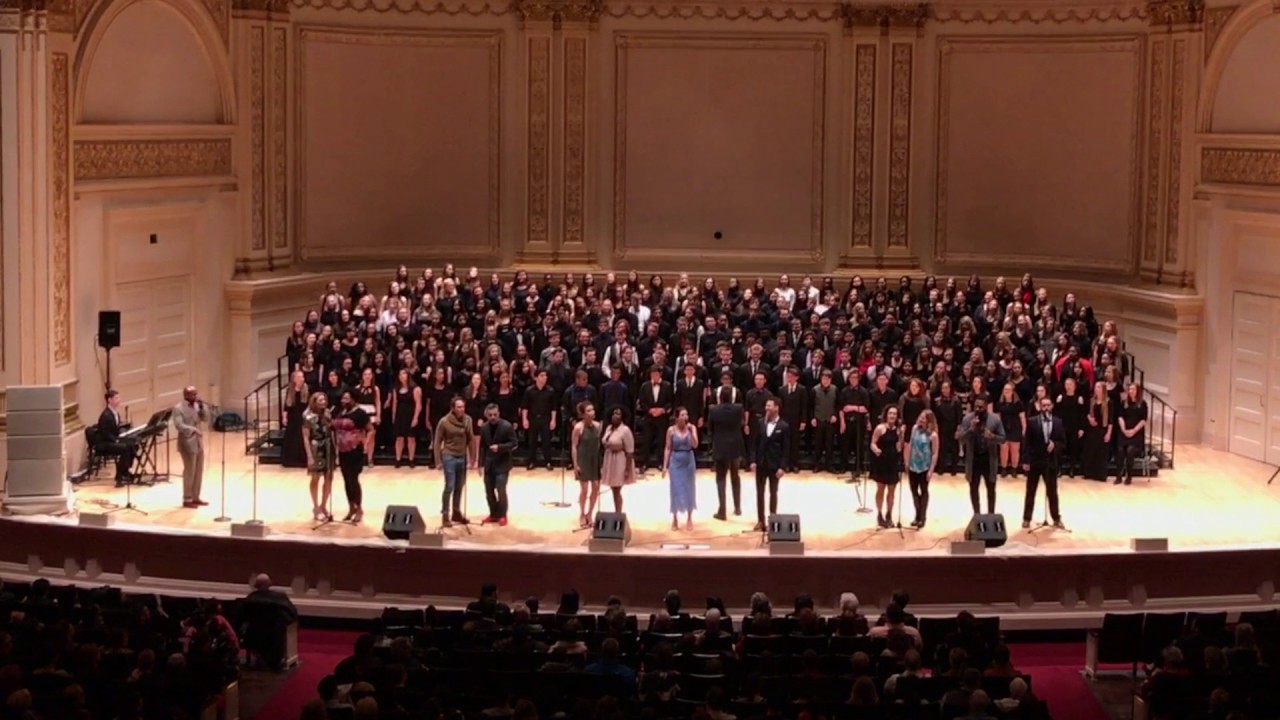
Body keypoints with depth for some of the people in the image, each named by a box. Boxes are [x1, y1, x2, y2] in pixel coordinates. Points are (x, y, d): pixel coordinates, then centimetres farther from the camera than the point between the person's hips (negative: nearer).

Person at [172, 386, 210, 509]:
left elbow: (206, 419, 6)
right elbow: (179, 425, -22)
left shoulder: (197, 406, 12)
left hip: (198, 443, 8)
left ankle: (195, 497, 20)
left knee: (199, 472, 11)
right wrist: (194, 430, -30)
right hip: (188, 444, -8)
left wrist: (201, 406, -7)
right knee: (189, 472, -4)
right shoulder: (178, 408, -11)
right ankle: (187, 500, 2)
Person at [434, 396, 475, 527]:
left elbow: (470, 440, 6)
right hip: (449, 457, -4)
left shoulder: (468, 420, -1)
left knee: (460, 487, 11)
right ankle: (445, 515, 3)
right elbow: (437, 442, -6)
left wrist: (471, 457, 5)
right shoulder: (444, 422, -12)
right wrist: (438, 461, -7)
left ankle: (456, 513, 24)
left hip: (462, 457, 4)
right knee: (449, 486, -5)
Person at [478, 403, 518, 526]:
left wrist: (499, 447, -24)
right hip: (489, 464, 5)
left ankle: (502, 515, 4)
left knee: (500, 490, -10)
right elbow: (482, 446, 10)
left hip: (502, 464, -5)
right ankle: (493, 514, 22)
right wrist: (481, 463, 5)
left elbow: (514, 443, -11)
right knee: (489, 491, 8)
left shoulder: (507, 426, -12)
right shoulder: (484, 428, 4)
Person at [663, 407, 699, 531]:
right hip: (675, 461, -1)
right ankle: (675, 519, 7)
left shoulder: (692, 428, -3)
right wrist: (665, 466, -3)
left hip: (689, 461, 1)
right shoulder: (671, 430, -4)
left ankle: (689, 518, 15)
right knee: (676, 489, -1)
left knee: (689, 489, 6)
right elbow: (668, 449, -1)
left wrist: (691, 432, -25)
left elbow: (695, 445, -13)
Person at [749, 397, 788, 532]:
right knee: (760, 493, 6)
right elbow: (754, 443, 5)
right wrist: (753, 461, -3)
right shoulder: (760, 423, 2)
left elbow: (785, 449, -7)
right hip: (761, 463, 3)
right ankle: (760, 521, 12)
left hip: (774, 465, -3)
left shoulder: (783, 426, -8)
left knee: (773, 493, 8)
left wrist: (781, 467, -11)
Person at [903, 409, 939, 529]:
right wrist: (907, 462, 7)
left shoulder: (933, 435, -15)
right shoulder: (915, 429, 1)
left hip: (925, 467, -5)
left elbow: (935, 454, -13)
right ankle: (917, 515, 22)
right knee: (914, 490, 11)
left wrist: (931, 470, -16)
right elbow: (910, 445, 8)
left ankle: (922, 517, 13)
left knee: (924, 491, 7)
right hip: (913, 465, 5)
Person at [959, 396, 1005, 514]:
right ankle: (976, 514, 22)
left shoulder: (995, 419, -7)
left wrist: (992, 436, -24)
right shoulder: (967, 419, -6)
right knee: (973, 488, 10)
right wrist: (970, 429, -24)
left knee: (991, 489, 9)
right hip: (973, 459, 1)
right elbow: (960, 439, -8)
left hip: (989, 459, -1)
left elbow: (1003, 438, -3)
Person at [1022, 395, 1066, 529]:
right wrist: (1025, 461, -12)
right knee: (1030, 492, 6)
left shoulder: (1058, 422, 2)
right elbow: (1027, 443, -6)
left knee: (1052, 492, 10)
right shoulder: (1032, 422, -5)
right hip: (1034, 461, -2)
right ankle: (1027, 519, 14)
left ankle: (1056, 519, 20)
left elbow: (1063, 441, 5)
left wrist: (1055, 445, -17)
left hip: (1051, 462, 2)